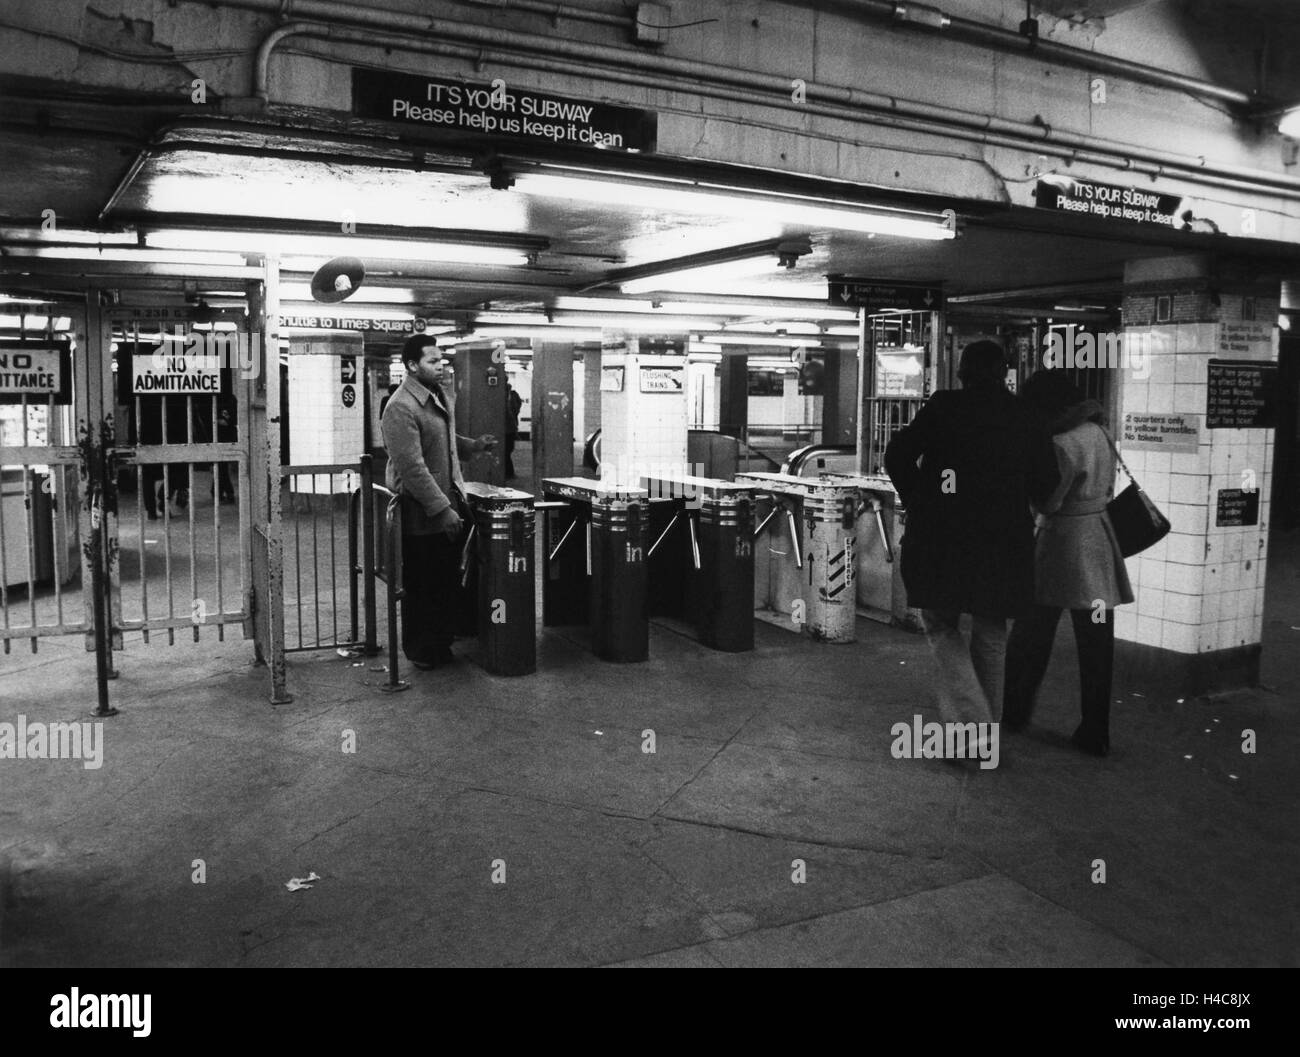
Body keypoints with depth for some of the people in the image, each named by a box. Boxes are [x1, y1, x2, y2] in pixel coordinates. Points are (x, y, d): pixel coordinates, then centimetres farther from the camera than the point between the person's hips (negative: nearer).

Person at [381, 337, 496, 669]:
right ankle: (419, 651, 19)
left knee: (449, 582, 13)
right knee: (420, 587, 4)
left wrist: (474, 445, 15)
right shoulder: (401, 407, -19)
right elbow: (412, 468, -24)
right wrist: (442, 509, -25)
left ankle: (442, 643, 27)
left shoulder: (442, 396, 10)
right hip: (420, 514, -8)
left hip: (448, 506, 8)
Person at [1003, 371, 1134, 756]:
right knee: (1096, 644, 7)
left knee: (1031, 636, 10)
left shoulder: (1063, 444, -18)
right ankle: (1096, 734, 11)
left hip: (1063, 540, -7)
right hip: (1100, 540, 7)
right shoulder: (1099, 432, 8)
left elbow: (1048, 502, -15)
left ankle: (1015, 713, 23)